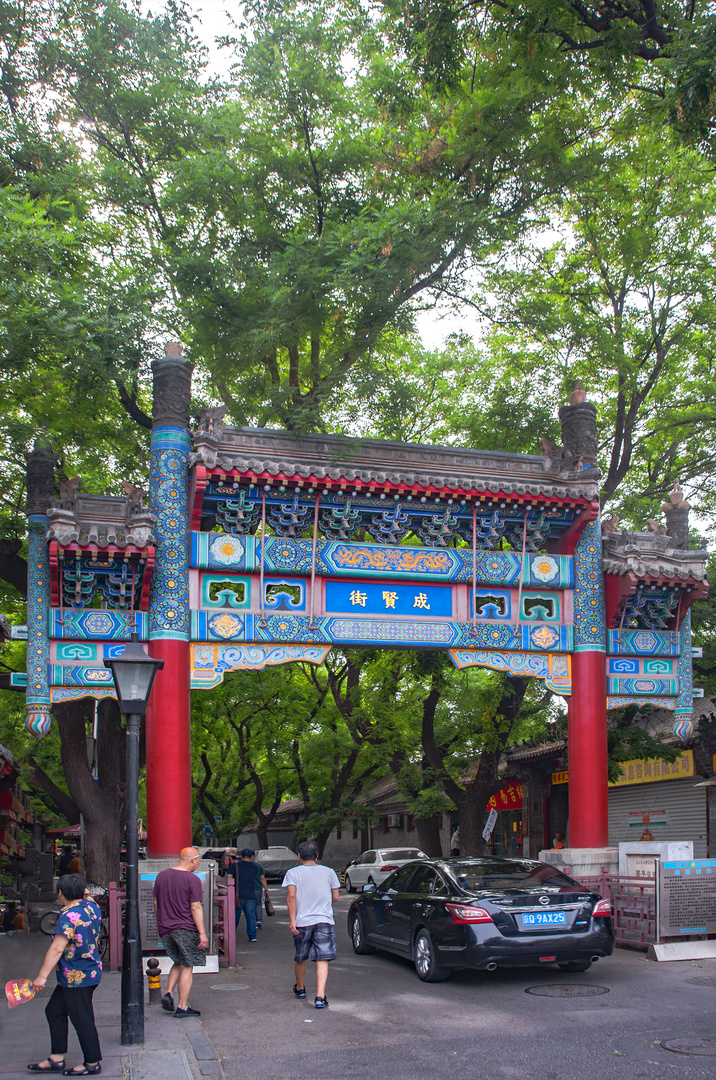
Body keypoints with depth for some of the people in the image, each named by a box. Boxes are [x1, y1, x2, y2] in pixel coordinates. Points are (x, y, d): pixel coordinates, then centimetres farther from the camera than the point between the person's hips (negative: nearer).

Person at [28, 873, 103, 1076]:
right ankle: (56, 1059, 24)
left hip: (77, 978, -10)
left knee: (82, 1020, 3)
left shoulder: (69, 916, -23)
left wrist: (42, 976, -23)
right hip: (91, 971, 10)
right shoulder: (92, 907, 2)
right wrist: (85, 895, 8)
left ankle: (92, 1063, 14)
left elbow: (57, 948, -26)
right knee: (54, 1011, 18)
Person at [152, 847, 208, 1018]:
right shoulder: (192, 879, -12)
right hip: (186, 928, -6)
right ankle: (182, 1007, 3)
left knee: (178, 962, 22)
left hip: (165, 928, 6)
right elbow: (195, 908, -15)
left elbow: (156, 903, 13)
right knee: (187, 967, 3)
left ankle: (168, 993, 5)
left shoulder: (162, 875, 7)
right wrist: (202, 933, -12)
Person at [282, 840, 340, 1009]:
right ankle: (320, 996, -17)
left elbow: (292, 895, -12)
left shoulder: (293, 873, 1)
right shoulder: (329, 872, 6)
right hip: (324, 920, 0)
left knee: (300, 958, 20)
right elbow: (335, 896, 8)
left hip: (302, 921, 0)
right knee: (322, 959, -3)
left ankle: (300, 988, 39)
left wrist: (292, 919, -12)